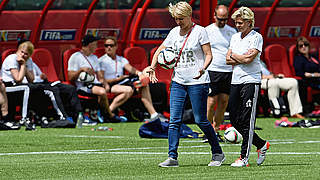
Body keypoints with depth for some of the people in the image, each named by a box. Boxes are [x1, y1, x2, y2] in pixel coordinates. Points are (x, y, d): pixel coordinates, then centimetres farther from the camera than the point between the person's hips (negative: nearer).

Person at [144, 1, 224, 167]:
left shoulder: (199, 31, -5)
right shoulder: (174, 32, 11)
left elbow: (208, 54, -7)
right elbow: (160, 50, 20)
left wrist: (203, 69, -26)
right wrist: (152, 66, 4)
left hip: (197, 82, -5)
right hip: (178, 82, 5)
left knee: (200, 120, -2)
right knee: (174, 120, -4)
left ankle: (218, 153, 13)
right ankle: (172, 157, -5)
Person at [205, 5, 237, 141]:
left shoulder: (232, 32, 11)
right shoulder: (207, 31, 1)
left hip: (228, 72, 4)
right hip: (212, 71, -4)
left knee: (224, 102, 3)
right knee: (211, 102, -8)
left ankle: (216, 130, 12)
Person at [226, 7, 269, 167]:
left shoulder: (256, 37, -7)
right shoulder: (235, 37, 15)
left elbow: (248, 59, -17)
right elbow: (228, 60, 8)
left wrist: (234, 56, -1)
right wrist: (242, 58, -7)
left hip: (251, 81, -8)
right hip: (236, 81, 8)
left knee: (247, 121, -9)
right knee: (235, 120, 7)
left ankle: (244, 158, -9)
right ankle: (261, 145, 24)